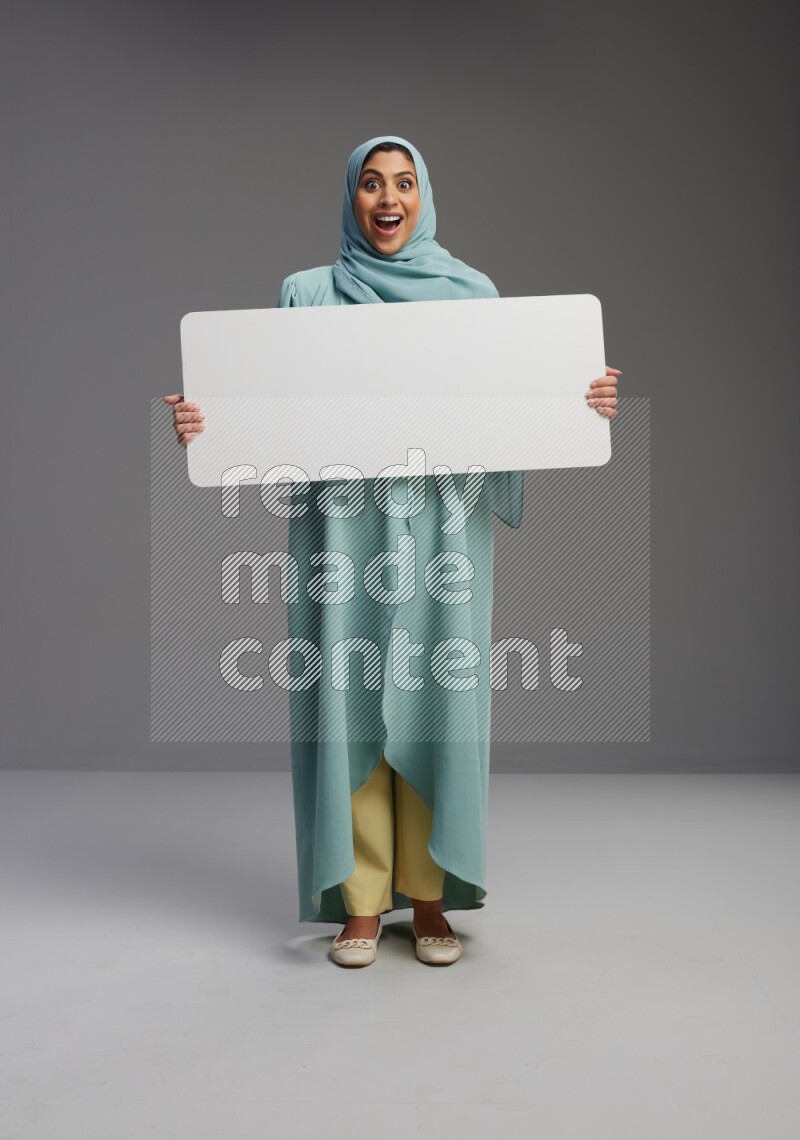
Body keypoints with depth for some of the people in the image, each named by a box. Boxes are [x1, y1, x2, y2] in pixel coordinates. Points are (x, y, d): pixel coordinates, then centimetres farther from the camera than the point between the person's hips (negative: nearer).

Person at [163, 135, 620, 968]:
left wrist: (583, 403, -13)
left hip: (441, 523, 0)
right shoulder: (307, 294, 11)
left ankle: (429, 900, 13)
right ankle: (359, 903, 12)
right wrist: (207, 422, -13)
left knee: (434, 700, 0)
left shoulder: (471, 291, 11)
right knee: (348, 701, -1)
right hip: (342, 519, 0)